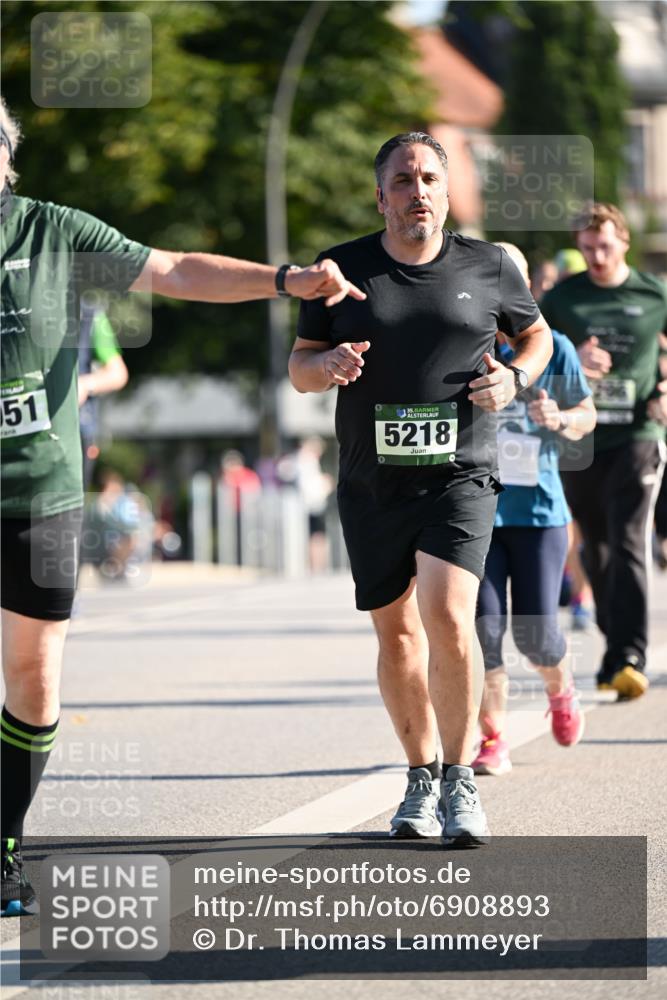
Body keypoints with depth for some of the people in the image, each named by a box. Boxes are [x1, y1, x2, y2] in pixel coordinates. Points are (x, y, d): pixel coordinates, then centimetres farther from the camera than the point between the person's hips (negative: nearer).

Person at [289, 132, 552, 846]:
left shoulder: (488, 268, 4)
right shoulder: (344, 270, 4)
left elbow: (537, 335, 21)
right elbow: (298, 370, 8)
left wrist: (514, 377, -1)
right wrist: (329, 364, -15)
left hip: (459, 475, -2)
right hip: (371, 485, 2)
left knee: (447, 618, -19)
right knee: (396, 634, 8)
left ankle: (460, 780, -6)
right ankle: (422, 776, 26)